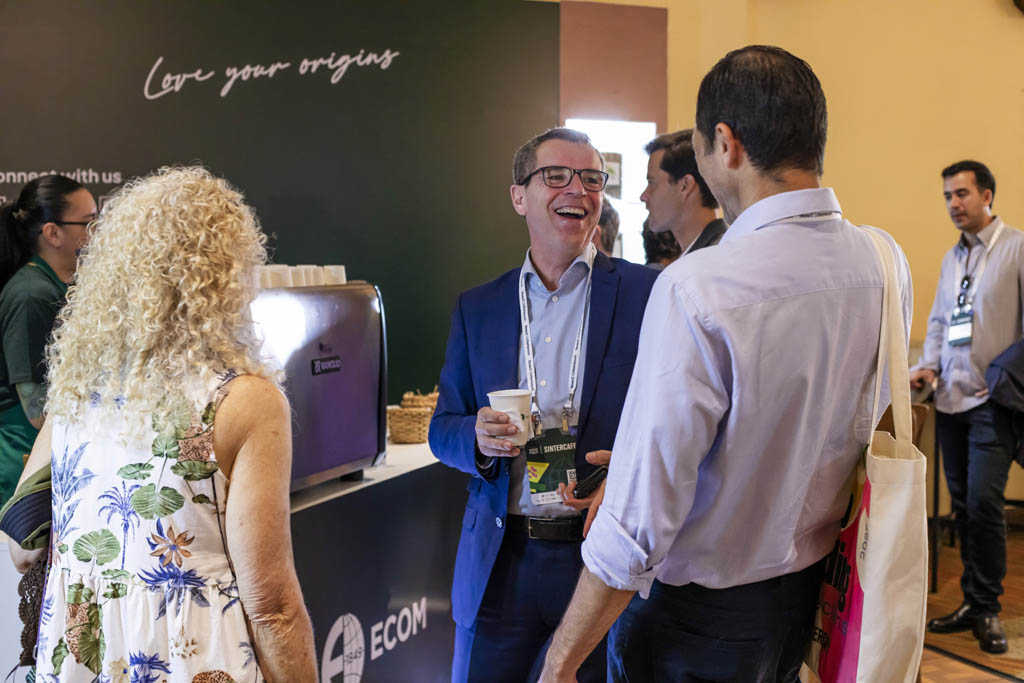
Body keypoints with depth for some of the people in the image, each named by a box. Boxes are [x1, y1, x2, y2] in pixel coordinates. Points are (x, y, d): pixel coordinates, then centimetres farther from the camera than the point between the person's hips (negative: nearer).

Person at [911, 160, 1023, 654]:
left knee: (983, 503, -9)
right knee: (963, 505, 10)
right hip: (951, 396, 6)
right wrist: (929, 365, 6)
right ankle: (973, 602, 21)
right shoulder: (952, 258, 16)